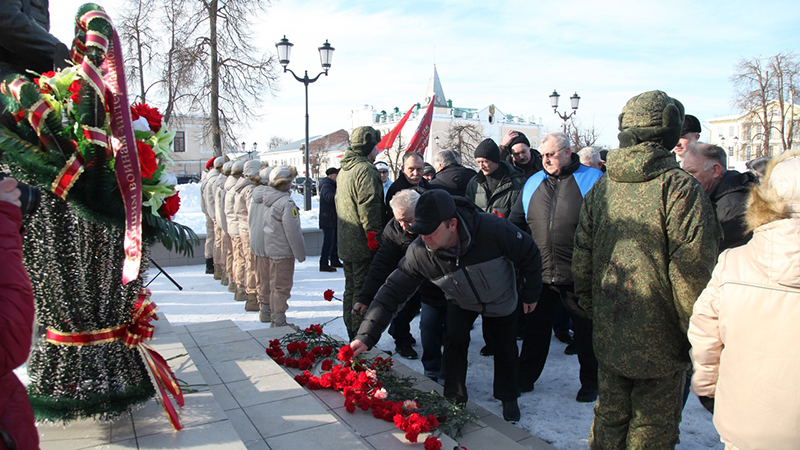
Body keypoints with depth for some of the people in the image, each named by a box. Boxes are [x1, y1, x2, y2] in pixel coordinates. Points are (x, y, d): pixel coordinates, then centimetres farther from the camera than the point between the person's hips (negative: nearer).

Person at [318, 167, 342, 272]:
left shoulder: (332, 185, 17)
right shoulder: (326, 185, -17)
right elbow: (329, 196, -36)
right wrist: (336, 196, -53)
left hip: (333, 219, 11)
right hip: (328, 220, -11)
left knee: (334, 241, 18)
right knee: (328, 242, -9)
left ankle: (334, 261, 29)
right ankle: (323, 264, -6)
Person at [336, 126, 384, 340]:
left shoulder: (344, 170, 16)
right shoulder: (365, 170, -15)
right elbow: (369, 207, -21)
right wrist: (375, 237, -18)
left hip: (346, 243, 10)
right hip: (363, 245, -10)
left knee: (351, 288, 17)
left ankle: (351, 334, 27)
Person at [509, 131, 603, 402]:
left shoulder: (592, 180, -3)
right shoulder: (534, 183, 11)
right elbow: (516, 222, 16)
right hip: (538, 274, 4)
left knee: (586, 330, 12)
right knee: (534, 328, 14)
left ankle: (591, 383, 31)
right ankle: (525, 378, 29)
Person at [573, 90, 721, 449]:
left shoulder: (601, 188, 2)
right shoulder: (679, 187, -16)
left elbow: (581, 261, 8)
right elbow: (692, 272, -18)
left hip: (608, 336, 5)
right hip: (660, 340, -5)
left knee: (609, 417, 20)